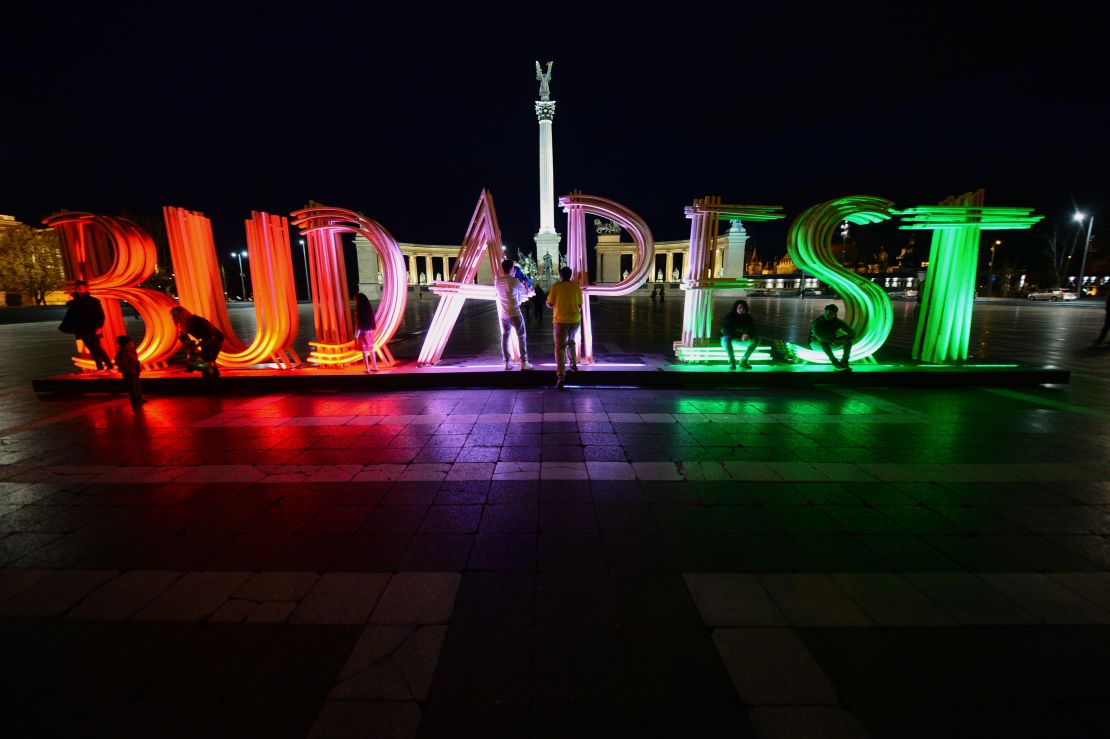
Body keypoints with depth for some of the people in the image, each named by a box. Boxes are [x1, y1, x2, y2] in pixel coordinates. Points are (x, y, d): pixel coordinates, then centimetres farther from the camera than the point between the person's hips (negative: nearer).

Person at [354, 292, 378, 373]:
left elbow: (358, 324, -16)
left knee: (364, 351, 1)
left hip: (363, 333, -6)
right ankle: (375, 367, 19)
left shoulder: (359, 310, -13)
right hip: (370, 332, 6)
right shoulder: (369, 308, 5)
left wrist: (356, 336, -13)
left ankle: (367, 369, 4)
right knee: (371, 350, 15)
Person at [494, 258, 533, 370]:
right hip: (514, 313, -5)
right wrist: (525, 286, 22)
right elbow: (525, 293, 0)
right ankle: (524, 362, 4)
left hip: (502, 314, 5)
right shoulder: (514, 281, -15)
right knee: (522, 337, 5)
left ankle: (507, 362, 12)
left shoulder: (497, 280, -1)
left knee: (504, 337, 13)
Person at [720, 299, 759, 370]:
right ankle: (732, 361, -24)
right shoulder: (729, 316, -14)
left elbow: (752, 329, -6)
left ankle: (743, 361, -16)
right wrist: (741, 335, -34)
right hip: (732, 338, -4)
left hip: (743, 339, 4)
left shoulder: (748, 317, -1)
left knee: (757, 339, -18)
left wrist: (748, 335, -32)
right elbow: (725, 330, -24)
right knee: (726, 338, -39)